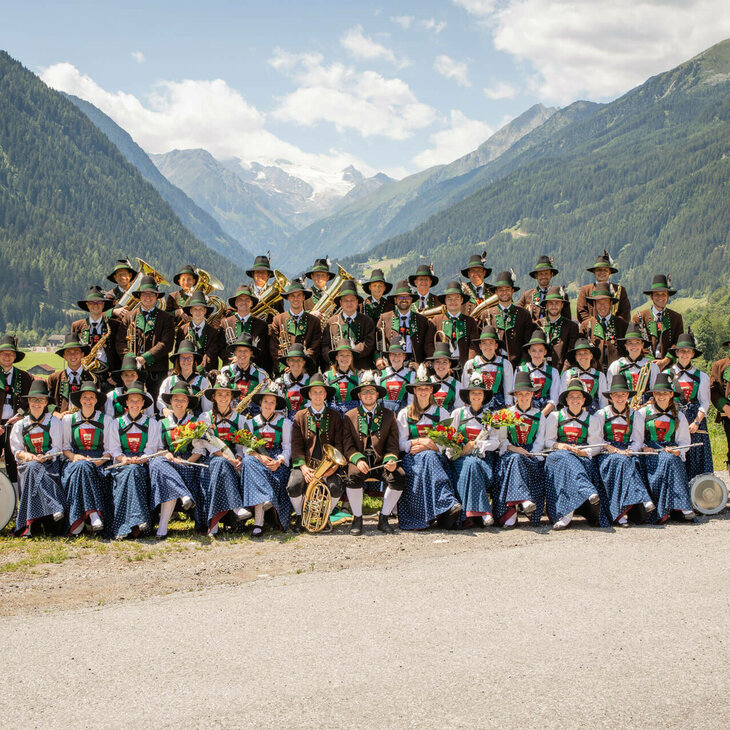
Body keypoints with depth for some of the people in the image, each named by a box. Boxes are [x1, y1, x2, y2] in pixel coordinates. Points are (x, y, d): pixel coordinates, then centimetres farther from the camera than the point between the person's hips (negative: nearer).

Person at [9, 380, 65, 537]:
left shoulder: (54, 422, 10)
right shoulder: (20, 425, 16)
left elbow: (57, 448, 3)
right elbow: (16, 450, 11)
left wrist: (45, 457, -18)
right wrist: (27, 455, -12)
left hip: (50, 462, -1)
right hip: (28, 463, 2)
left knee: (34, 471, -36)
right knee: (32, 468, -36)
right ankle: (55, 510, -49)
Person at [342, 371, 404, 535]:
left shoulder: (388, 416, 12)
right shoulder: (350, 417, 10)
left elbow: (392, 446, 7)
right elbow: (347, 446, 2)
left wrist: (391, 461, -16)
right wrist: (358, 459, -18)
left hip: (381, 462, 1)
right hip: (359, 461, -1)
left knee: (399, 476, -29)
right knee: (353, 476, -35)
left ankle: (384, 518, -10)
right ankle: (357, 519, -15)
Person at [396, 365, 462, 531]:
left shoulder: (441, 413, 15)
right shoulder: (404, 414, 15)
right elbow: (401, 443, 6)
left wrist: (429, 446, -11)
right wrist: (420, 441, -12)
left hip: (435, 456, 1)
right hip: (413, 459, 0)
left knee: (428, 456, -36)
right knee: (428, 458, -36)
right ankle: (448, 504, -50)